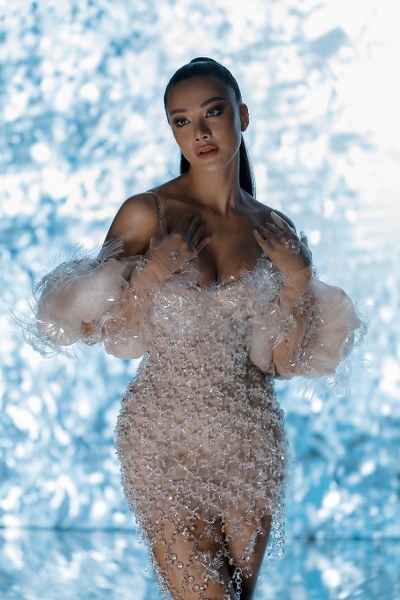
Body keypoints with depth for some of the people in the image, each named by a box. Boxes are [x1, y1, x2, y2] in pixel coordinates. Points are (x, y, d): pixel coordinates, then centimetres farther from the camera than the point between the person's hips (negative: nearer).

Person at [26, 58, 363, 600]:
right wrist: (152, 273, -20)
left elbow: (286, 363, 3)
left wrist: (298, 282, -9)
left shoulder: (275, 230, 1)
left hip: (252, 440, 3)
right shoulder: (147, 213, -8)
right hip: (167, 438, -3)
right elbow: (97, 329, -8)